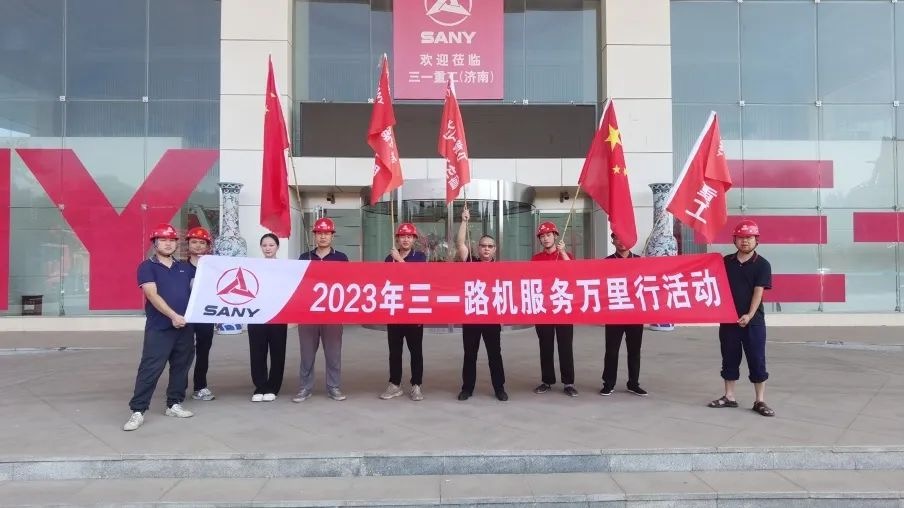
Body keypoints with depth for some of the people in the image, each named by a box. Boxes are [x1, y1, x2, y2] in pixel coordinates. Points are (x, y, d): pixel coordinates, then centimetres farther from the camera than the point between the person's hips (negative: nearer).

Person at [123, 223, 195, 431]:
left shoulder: (185, 267, 14)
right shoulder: (147, 267, -1)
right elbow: (153, 295, -13)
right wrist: (173, 316, -23)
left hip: (184, 326, 5)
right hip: (159, 328, -5)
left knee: (181, 367, 11)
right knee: (150, 369, -6)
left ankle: (174, 404, 23)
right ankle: (137, 410, 0)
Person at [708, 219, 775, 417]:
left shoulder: (762, 264, -4)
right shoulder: (726, 261, 6)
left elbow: (758, 292, -12)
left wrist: (749, 315, -23)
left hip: (753, 321, -3)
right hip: (728, 319, 3)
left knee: (757, 360, 2)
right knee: (730, 359, 10)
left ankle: (760, 401, 11)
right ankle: (729, 397, 20)